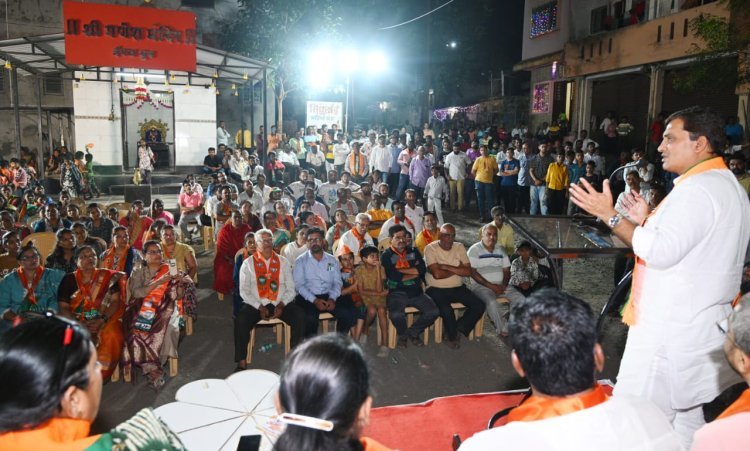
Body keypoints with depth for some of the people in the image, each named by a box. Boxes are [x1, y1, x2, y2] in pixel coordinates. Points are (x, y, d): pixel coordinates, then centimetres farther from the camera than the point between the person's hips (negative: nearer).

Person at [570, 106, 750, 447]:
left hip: (671, 332, -11)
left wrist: (611, 216, -18)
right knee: (685, 422, 19)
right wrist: (647, 221, 12)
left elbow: (661, 252, -26)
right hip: (695, 328, 11)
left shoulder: (699, 188, -17)